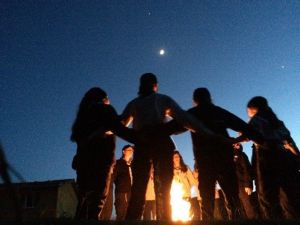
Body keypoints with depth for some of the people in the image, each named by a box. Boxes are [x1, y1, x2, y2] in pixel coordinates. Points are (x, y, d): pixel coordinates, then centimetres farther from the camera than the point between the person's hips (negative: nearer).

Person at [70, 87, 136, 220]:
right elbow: (118, 129, -8)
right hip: (100, 158, -6)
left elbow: (77, 137, 22)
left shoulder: (84, 114, 27)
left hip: (82, 159, 7)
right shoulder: (104, 109, 7)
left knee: (84, 199, 6)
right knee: (97, 198, -12)